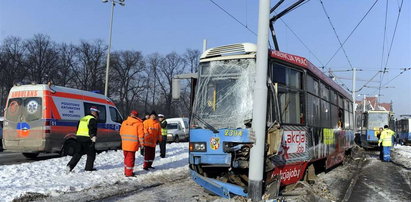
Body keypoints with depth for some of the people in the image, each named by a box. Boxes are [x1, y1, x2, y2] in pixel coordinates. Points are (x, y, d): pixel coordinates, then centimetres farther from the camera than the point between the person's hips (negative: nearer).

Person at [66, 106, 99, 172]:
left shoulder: (83, 119, 21)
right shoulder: (93, 120, -6)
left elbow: (78, 129, 24)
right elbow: (92, 130, -18)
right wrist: (93, 140, -22)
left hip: (79, 137, 8)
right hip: (87, 139, -8)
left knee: (78, 153, 14)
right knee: (91, 153, 6)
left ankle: (70, 165, 2)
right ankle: (89, 168, 10)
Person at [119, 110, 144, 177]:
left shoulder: (124, 122, 8)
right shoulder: (139, 123, -7)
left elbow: (121, 132, 14)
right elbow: (140, 134, -8)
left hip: (124, 144, 5)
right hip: (133, 144, -5)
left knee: (126, 158, 17)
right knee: (130, 158, 1)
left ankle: (126, 171, 26)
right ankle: (129, 173, 6)